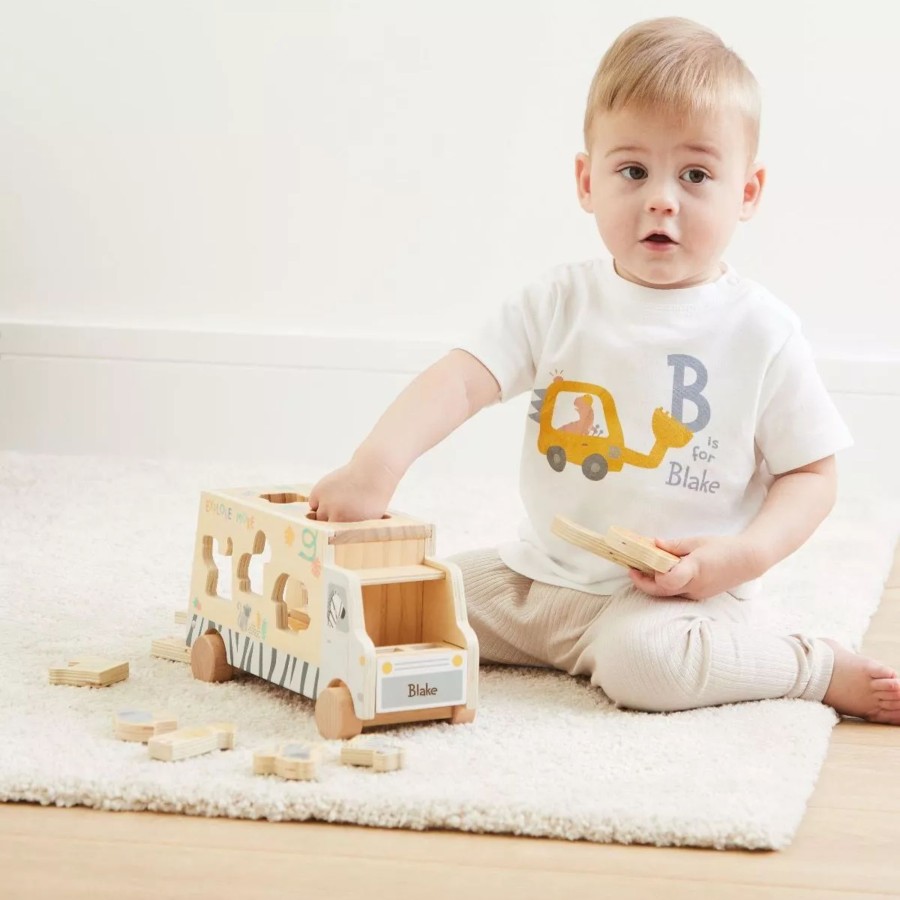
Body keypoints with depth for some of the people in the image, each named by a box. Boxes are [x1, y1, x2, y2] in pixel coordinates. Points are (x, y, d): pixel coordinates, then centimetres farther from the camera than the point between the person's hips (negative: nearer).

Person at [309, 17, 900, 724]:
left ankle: (820, 667, -10)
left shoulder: (760, 332, -8)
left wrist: (746, 554, -21)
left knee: (645, 659, -34)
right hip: (539, 576, 4)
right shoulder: (559, 303, -1)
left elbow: (812, 472, -2)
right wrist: (377, 464, -30)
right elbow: (463, 378, -12)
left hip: (678, 591, -4)